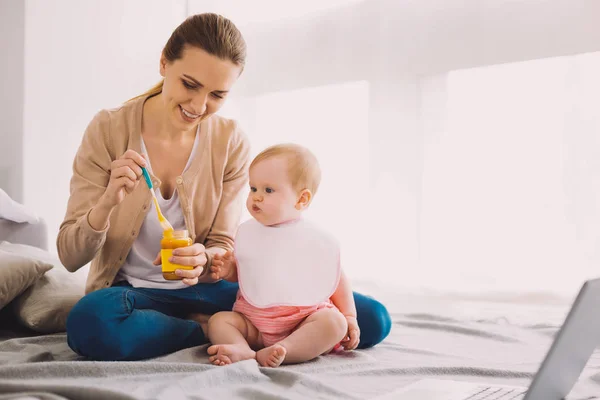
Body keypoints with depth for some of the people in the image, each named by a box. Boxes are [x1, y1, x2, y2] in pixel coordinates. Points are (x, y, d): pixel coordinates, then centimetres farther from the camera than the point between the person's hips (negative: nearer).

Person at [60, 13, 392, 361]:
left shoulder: (233, 143, -6)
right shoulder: (108, 130, -11)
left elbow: (223, 249, -3)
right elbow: (70, 257, -10)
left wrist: (203, 259, -28)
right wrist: (106, 203, -31)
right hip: (131, 290, 0)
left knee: (373, 319, -13)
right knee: (90, 322, -40)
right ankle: (215, 331, -13)